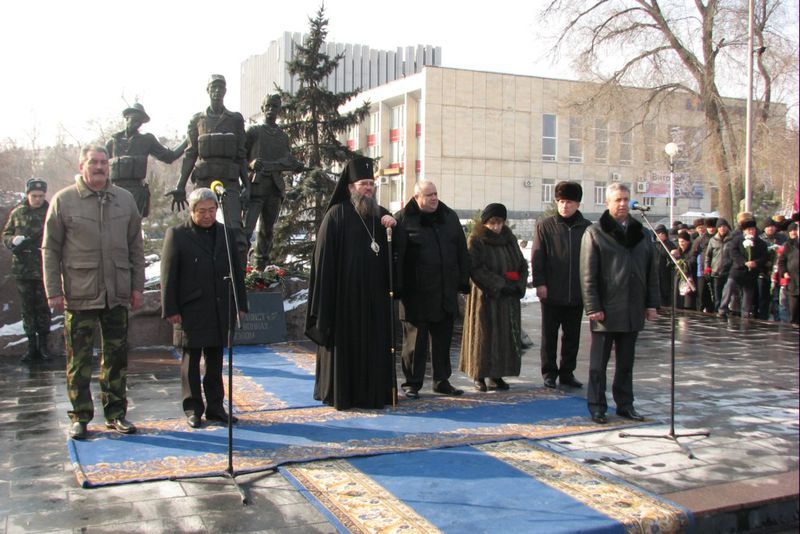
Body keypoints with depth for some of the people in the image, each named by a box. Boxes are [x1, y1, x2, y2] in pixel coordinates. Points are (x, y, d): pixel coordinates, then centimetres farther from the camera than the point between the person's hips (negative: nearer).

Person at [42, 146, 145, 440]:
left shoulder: (125, 199, 8)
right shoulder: (63, 200, -1)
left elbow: (135, 246, 12)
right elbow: (50, 249, 0)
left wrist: (137, 286, 7)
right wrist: (53, 291, -6)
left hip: (117, 293, 3)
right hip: (79, 294, -3)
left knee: (117, 356, 10)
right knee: (79, 359, 3)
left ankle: (116, 413, 21)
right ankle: (80, 416, 14)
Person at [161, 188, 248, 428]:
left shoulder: (225, 234, 10)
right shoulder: (177, 235, -2)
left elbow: (236, 271, 13)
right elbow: (168, 276, -5)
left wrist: (240, 304, 9)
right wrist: (170, 309, -9)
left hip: (219, 310, 4)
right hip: (190, 311, -4)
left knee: (215, 360, 11)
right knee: (191, 361, 5)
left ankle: (215, 407, 20)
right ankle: (193, 409, 15)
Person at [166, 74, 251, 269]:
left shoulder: (236, 119, 11)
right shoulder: (197, 120, 12)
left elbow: (241, 156, 11)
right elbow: (190, 154, 12)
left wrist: (246, 185, 4)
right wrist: (180, 186, 5)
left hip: (229, 181, -1)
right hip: (204, 180, 1)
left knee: (235, 228, -14)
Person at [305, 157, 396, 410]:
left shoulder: (380, 214, 13)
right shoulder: (337, 215, -4)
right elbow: (325, 256, -9)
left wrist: (394, 225, -6)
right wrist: (326, 298, -14)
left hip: (375, 294, 6)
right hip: (346, 292, -5)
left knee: (375, 342, 7)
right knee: (346, 343, 1)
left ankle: (374, 392, 16)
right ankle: (342, 393, 11)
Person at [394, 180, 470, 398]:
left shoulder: (450, 217, 11)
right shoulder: (403, 220, -5)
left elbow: (462, 250, 13)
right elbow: (396, 255, -8)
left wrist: (463, 280, 9)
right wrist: (398, 287, -12)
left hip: (445, 293, 5)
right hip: (416, 294, -5)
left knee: (443, 339, 12)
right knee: (415, 340, 2)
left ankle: (442, 381, 23)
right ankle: (412, 383, 13)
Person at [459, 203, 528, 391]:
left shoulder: (509, 239, 11)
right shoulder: (476, 241, -6)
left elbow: (522, 264, 10)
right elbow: (476, 269, -15)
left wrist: (518, 285, -7)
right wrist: (500, 284, -19)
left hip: (508, 299, 6)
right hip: (485, 297, -5)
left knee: (506, 336, 6)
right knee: (483, 335, -1)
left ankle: (496, 375, 14)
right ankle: (479, 376, 7)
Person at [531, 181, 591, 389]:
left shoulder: (587, 228, 5)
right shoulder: (546, 226, -1)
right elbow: (537, 257, -2)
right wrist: (539, 283, -10)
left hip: (576, 294, 2)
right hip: (552, 293, -2)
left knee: (572, 336, 10)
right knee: (549, 336, 6)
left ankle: (567, 372, 22)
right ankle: (549, 373, 17)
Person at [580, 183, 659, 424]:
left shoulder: (642, 233, 12)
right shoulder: (595, 232, -3)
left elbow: (651, 271, 13)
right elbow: (588, 274, -7)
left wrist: (652, 303, 7)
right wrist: (593, 307, -13)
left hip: (633, 311, 5)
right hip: (606, 311, -4)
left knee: (626, 361, 13)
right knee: (599, 361, 3)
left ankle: (625, 404, 22)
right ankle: (597, 406, 11)